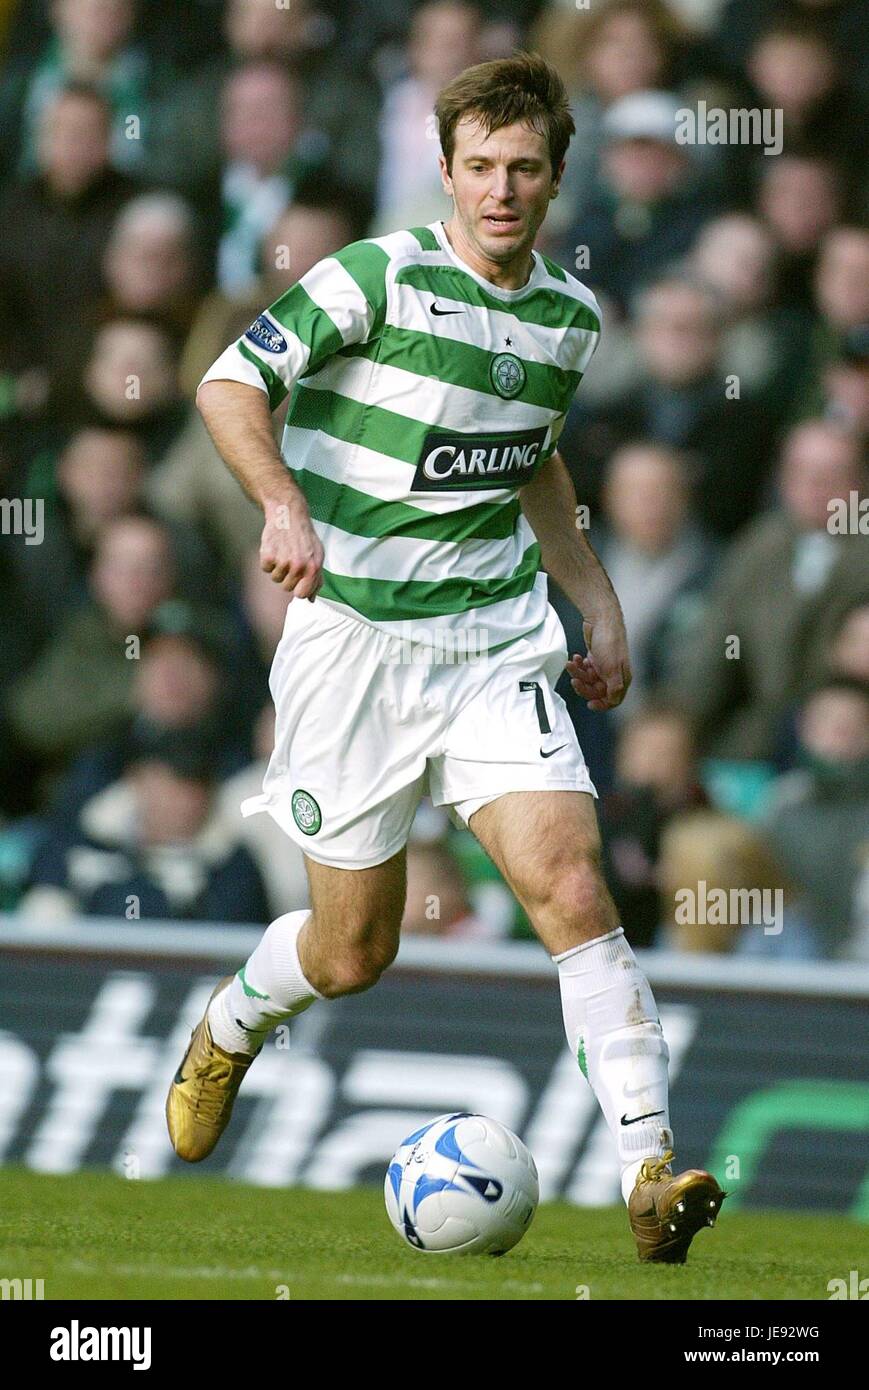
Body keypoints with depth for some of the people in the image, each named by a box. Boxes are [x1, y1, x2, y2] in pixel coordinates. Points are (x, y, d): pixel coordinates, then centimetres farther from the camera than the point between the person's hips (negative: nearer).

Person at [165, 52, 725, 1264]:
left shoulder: (570, 316, 8)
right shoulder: (381, 276, -10)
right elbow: (230, 385, -12)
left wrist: (598, 601, 20)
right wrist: (284, 504, -28)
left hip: (496, 640, 4)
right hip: (356, 640, -3)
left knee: (571, 886, -16)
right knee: (352, 955, 6)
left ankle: (652, 1175, -19)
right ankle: (232, 1028, 41)